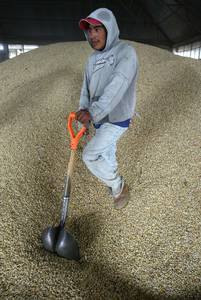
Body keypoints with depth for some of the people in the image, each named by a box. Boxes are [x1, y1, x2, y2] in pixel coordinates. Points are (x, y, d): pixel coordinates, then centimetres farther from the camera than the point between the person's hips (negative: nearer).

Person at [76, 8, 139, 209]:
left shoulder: (126, 52, -20)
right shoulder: (92, 59, 4)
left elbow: (117, 86, -36)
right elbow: (86, 89, 6)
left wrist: (93, 111, -48)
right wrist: (84, 118, -2)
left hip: (117, 119, -7)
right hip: (99, 118, 8)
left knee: (90, 155, -12)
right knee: (106, 152, 21)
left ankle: (118, 187, 12)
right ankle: (115, 184, 47)